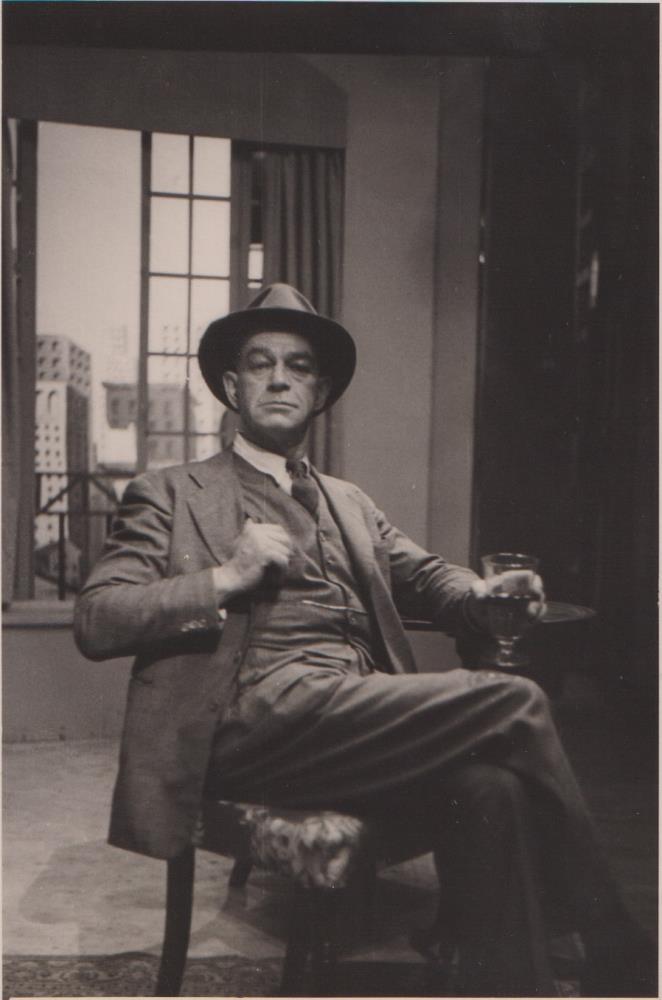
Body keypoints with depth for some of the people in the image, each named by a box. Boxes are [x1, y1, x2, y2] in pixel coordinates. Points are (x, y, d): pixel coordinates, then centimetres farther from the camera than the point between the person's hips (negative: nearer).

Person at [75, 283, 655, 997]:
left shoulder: (350, 505, 29)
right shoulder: (170, 495, 12)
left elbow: (424, 576, 19)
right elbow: (94, 623, 2)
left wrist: (484, 592, -5)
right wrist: (226, 576, -11)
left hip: (362, 717, 5)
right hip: (257, 719, -5)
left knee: (489, 785, -29)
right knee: (514, 704, -21)